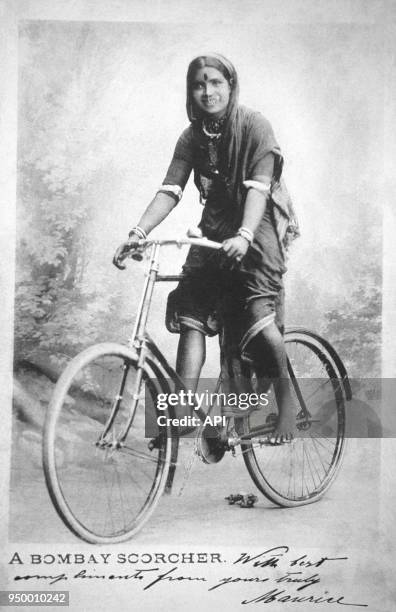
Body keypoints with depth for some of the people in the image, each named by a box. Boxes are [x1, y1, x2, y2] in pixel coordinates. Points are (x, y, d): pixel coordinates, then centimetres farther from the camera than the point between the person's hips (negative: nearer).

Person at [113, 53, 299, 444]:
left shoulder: (255, 126, -9)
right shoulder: (191, 137, 4)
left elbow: (258, 187, -21)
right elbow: (169, 190, -5)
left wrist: (244, 235, -38)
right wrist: (138, 232, -21)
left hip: (259, 226, -5)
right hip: (215, 228, 5)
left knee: (259, 316, -20)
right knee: (191, 313, -9)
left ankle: (286, 401, 0)